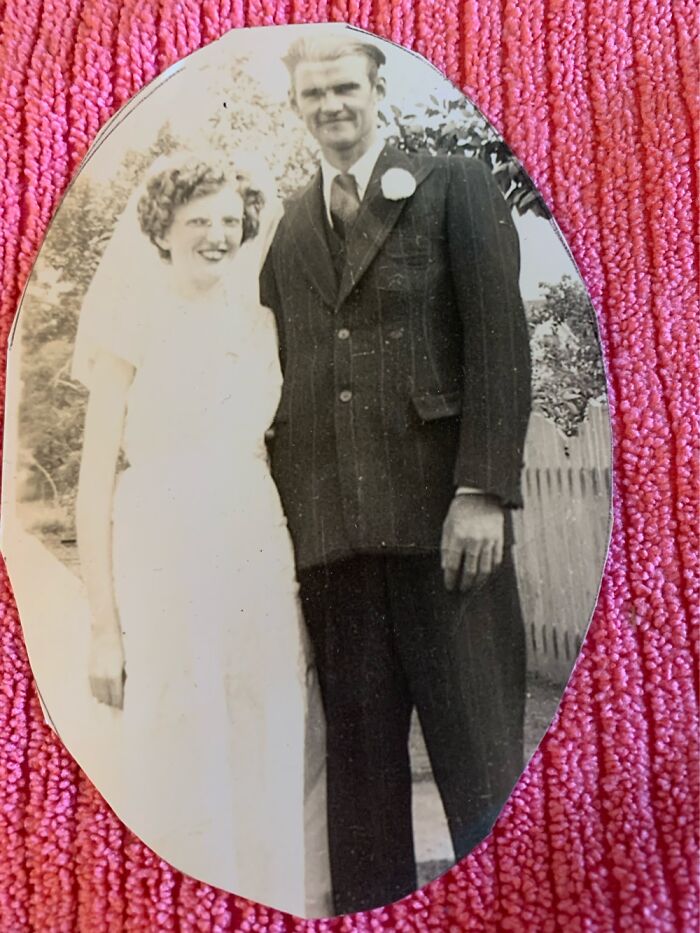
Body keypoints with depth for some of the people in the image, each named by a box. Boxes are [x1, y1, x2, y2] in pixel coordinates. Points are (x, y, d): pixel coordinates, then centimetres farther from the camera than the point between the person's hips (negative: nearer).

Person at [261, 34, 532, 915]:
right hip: (328, 523, 4)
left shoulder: (454, 188, 8)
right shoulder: (285, 226, 18)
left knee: (478, 745, 4)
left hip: (439, 510, -3)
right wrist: (285, 506, 4)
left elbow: (501, 342, -2)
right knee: (357, 746, 10)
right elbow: (284, 372, 13)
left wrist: (484, 489, -11)